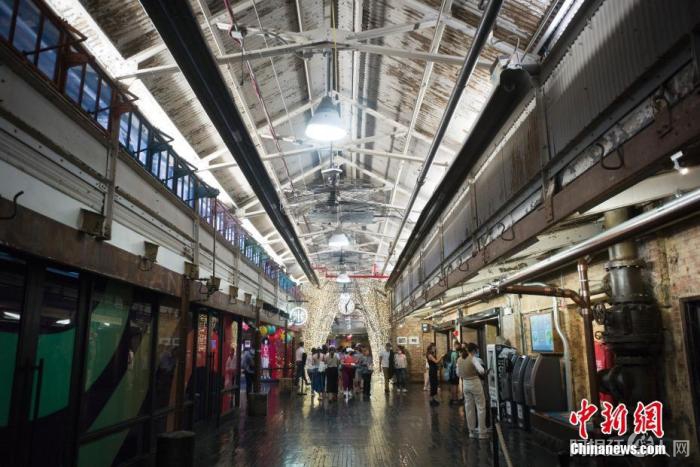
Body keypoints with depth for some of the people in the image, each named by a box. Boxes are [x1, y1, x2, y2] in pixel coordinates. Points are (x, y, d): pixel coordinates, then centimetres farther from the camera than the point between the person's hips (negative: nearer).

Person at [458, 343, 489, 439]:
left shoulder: (460, 360, 4)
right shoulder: (473, 359, -16)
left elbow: (458, 374, 12)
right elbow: (481, 371, -28)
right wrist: (484, 372, -7)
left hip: (465, 384, 6)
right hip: (475, 383, -6)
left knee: (469, 408, 13)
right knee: (481, 407, 5)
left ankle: (472, 431, 21)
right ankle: (482, 432, 8)